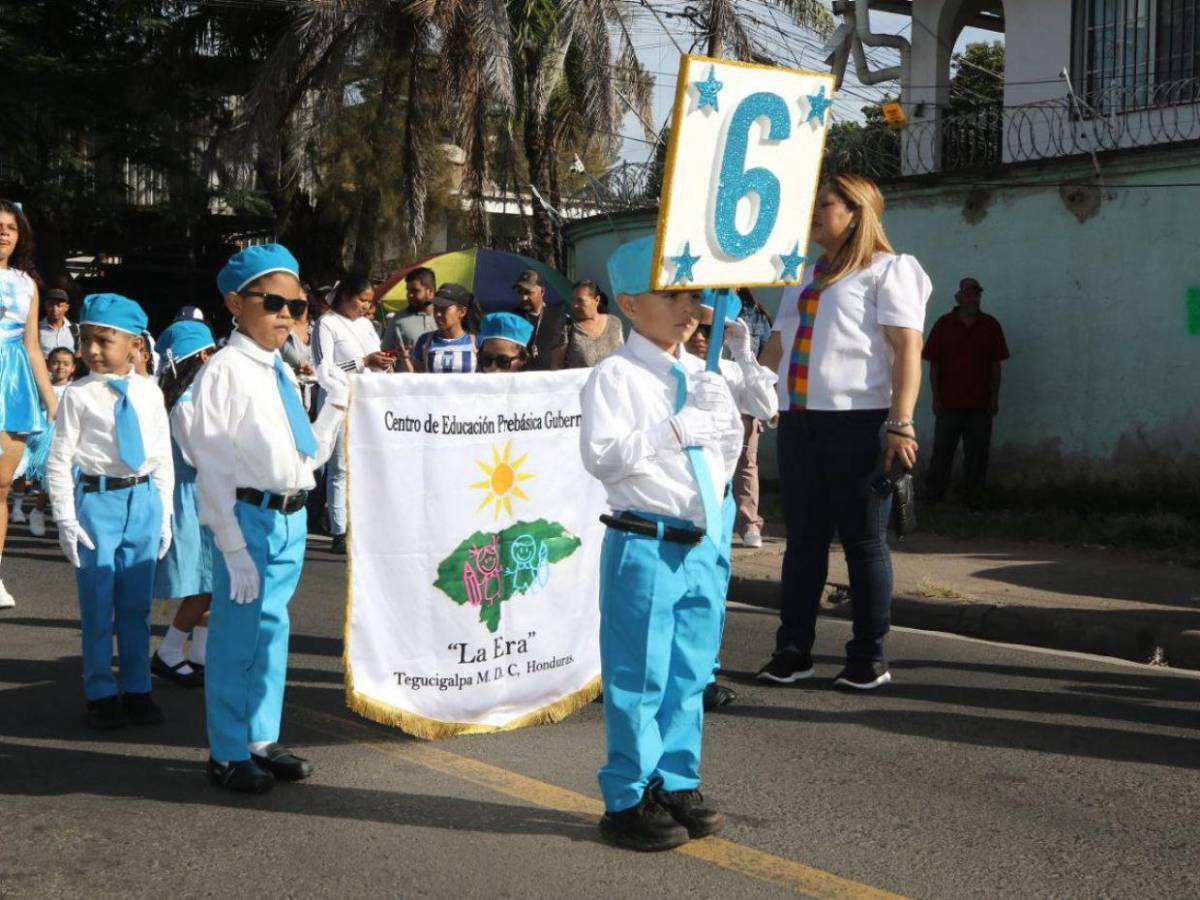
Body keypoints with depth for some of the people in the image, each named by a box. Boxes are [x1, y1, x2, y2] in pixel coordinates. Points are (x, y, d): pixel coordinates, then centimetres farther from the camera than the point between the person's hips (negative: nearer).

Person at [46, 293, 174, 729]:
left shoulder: (149, 393, 3)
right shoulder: (78, 395, -6)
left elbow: (163, 458, 8)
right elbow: (58, 461, -5)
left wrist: (164, 514, 7)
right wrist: (66, 519, -9)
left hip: (144, 500, 3)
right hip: (96, 499, -3)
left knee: (137, 603, 11)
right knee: (97, 602, 5)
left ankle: (136, 688, 24)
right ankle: (101, 693, 19)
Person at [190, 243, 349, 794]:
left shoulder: (284, 373, 13)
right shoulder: (225, 371, -11)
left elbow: (310, 455, 18)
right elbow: (212, 467, -14)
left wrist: (336, 405, 6)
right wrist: (234, 548, -18)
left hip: (292, 517, 8)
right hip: (250, 516, -8)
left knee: (272, 631, 16)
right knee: (237, 638, 2)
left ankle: (261, 741, 30)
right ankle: (228, 754, 17)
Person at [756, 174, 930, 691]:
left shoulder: (888, 270, 0)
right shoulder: (807, 276, 23)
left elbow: (907, 348, -10)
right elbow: (778, 345, 27)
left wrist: (901, 424, -18)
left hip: (858, 421, -7)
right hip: (799, 421, 7)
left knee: (863, 541, -1)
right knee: (803, 538, 7)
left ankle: (869, 658, 6)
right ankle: (793, 651, 12)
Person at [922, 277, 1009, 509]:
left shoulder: (991, 325, 6)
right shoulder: (943, 324, 2)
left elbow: (995, 364, 7)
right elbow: (934, 364, 2)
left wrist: (994, 398, 2)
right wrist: (936, 398, -2)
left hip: (980, 404, 1)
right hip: (949, 403, -1)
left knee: (977, 453, 3)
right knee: (942, 450, 4)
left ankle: (975, 498, 10)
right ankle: (933, 496, 11)